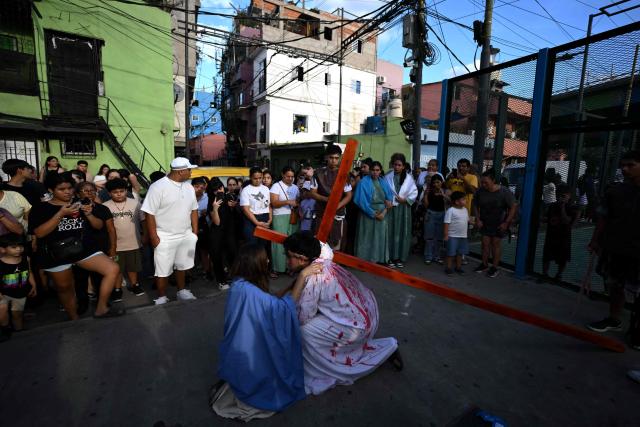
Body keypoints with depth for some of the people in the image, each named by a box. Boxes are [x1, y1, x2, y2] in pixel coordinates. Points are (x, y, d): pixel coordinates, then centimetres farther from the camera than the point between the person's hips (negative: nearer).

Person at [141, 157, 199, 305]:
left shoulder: (189, 187, 5)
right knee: (163, 270, 6)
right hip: (165, 237, -5)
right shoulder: (158, 187, -15)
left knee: (182, 265, 19)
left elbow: (193, 210, 10)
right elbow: (150, 213, -14)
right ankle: (161, 298, 22)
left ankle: (182, 291, 35)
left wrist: (195, 232, 6)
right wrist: (154, 237, -15)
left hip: (186, 236, 6)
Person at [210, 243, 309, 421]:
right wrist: (302, 276, -26)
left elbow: (270, 301, 3)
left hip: (238, 353, 8)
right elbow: (286, 306, -28)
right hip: (248, 358, -7)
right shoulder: (251, 293, -34)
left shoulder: (238, 285, -5)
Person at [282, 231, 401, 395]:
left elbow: (302, 317, -18)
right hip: (368, 310, 8)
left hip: (358, 325, -8)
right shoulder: (322, 262, -1)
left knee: (303, 330, -5)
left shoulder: (312, 276, -23)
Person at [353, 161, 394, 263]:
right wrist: (373, 214, -13)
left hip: (382, 212, 5)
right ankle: (366, 259, 12)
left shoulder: (383, 181, 9)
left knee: (380, 236, 9)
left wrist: (384, 211, -11)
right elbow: (362, 200, -12)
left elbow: (389, 196, 5)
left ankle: (380, 259, 21)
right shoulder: (364, 182, -7)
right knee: (368, 236, 2)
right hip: (368, 213, -5)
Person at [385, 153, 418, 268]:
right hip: (391, 208, -1)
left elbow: (414, 192, 4)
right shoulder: (388, 177, 1)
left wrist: (405, 200, -8)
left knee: (402, 232, 4)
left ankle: (400, 258, 13)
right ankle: (391, 257, 7)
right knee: (391, 232, -1)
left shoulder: (408, 178, 2)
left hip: (404, 208, 1)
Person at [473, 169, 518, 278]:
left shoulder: (505, 192, -17)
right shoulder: (480, 192, -9)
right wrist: (477, 219, -6)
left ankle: (494, 267, 15)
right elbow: (476, 206, 3)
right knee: (485, 243, 5)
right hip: (485, 223, 3)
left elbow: (514, 207, -13)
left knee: (496, 243, 3)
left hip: (499, 224, -3)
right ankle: (484, 265, 20)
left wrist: (506, 223, -16)